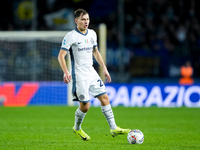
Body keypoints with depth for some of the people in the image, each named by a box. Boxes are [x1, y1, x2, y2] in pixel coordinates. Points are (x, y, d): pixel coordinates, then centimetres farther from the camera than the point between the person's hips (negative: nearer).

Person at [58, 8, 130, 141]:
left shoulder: (92, 34, 9)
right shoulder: (71, 36, -12)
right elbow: (61, 56, -15)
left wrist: (104, 68, 18)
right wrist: (66, 72, -29)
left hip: (92, 73, 7)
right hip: (79, 76, -7)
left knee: (104, 97, 1)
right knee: (85, 105, -5)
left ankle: (114, 128, 4)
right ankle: (77, 129, 21)